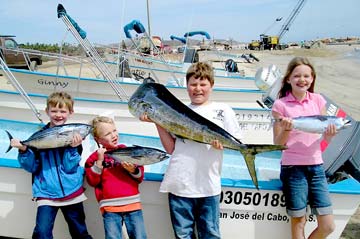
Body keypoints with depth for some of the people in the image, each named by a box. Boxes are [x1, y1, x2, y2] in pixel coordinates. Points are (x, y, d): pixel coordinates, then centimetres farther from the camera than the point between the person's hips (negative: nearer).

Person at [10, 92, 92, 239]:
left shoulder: (74, 135, -3)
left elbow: (69, 168, -9)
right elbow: (32, 167, 0)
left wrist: (73, 148, -22)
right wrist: (23, 151, -15)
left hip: (72, 192, 0)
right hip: (46, 192, 0)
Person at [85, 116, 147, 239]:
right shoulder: (95, 157, 4)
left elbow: (140, 177, 9)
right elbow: (93, 181, -4)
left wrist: (133, 170, -13)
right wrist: (99, 161, -12)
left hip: (133, 204, 2)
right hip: (110, 207, -1)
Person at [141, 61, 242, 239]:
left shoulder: (223, 110, 7)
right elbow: (171, 148, 8)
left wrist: (223, 142, -14)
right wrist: (158, 122, 0)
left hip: (209, 185, -2)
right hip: (179, 184, 2)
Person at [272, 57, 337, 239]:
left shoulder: (318, 100, 5)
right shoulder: (281, 105, -5)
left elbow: (325, 138, 8)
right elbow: (277, 144, -3)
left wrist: (330, 133, -14)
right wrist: (286, 130, -22)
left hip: (316, 166, 4)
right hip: (292, 168, -3)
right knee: (298, 222, 5)